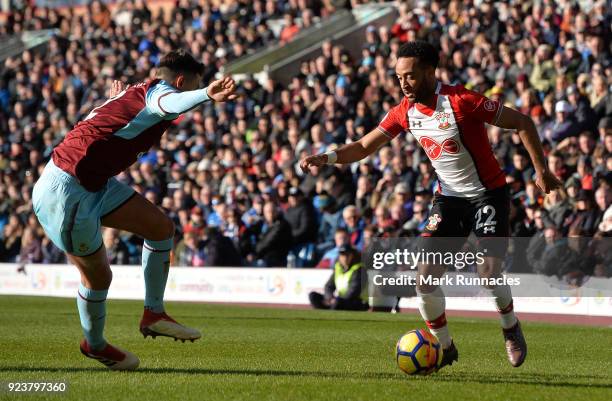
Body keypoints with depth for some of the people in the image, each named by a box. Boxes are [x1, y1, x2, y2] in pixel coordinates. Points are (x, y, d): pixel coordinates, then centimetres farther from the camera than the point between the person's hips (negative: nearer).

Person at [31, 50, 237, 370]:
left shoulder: (135, 95, 11)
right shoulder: (157, 90, -18)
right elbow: (169, 104, -45)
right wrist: (207, 95, -64)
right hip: (66, 192, -10)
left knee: (160, 227, 6)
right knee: (98, 275, 4)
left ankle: (154, 315, 14)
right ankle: (95, 345, 29)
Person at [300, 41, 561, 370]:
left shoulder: (461, 101, -21)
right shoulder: (405, 111, -3)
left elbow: (522, 123, -13)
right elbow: (364, 146, 5)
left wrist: (540, 169, -15)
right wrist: (326, 158, -13)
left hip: (488, 193, -5)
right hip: (448, 197, 5)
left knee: (488, 272, -20)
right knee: (425, 278, -9)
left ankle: (511, 328, 11)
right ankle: (444, 347, 9)